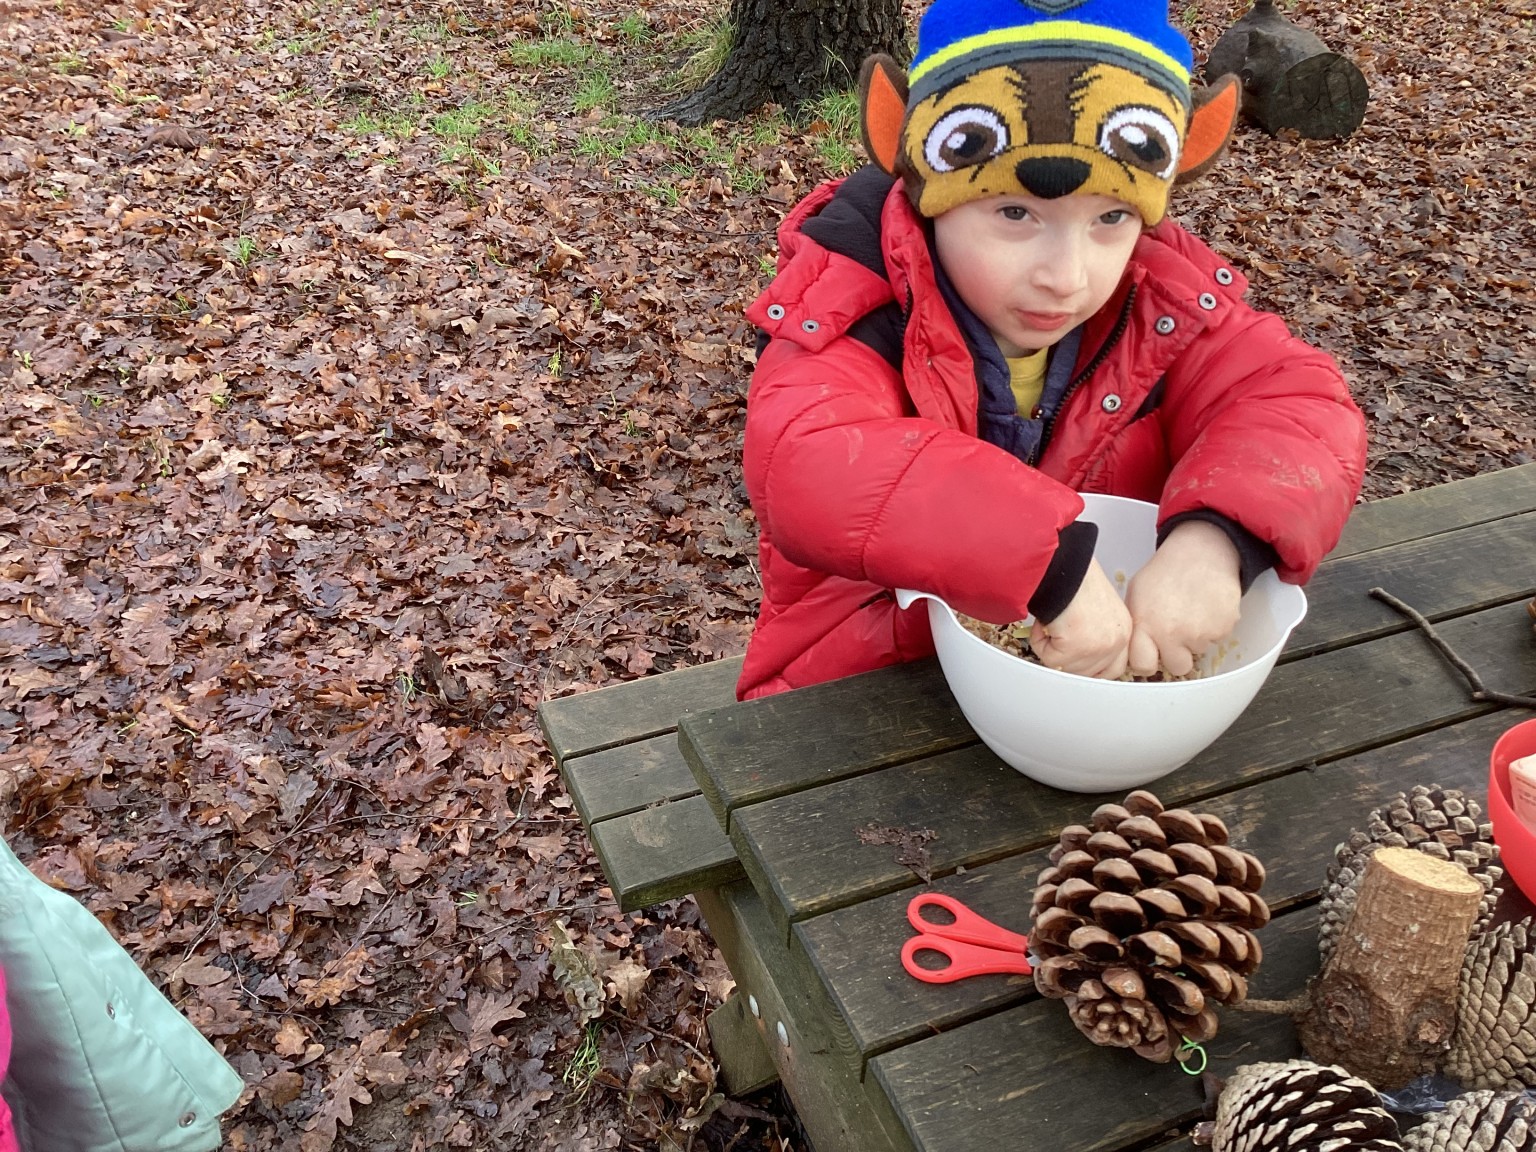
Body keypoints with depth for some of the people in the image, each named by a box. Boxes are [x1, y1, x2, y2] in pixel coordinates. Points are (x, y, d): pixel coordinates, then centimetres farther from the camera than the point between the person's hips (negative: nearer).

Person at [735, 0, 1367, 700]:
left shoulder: (1158, 299, -6)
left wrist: (1216, 538, -32)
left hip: (1108, 665, 4)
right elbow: (804, 468, -37)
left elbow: (1300, 402, -11)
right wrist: (1053, 563, -43)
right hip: (860, 690, -3)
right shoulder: (851, 303, -20)